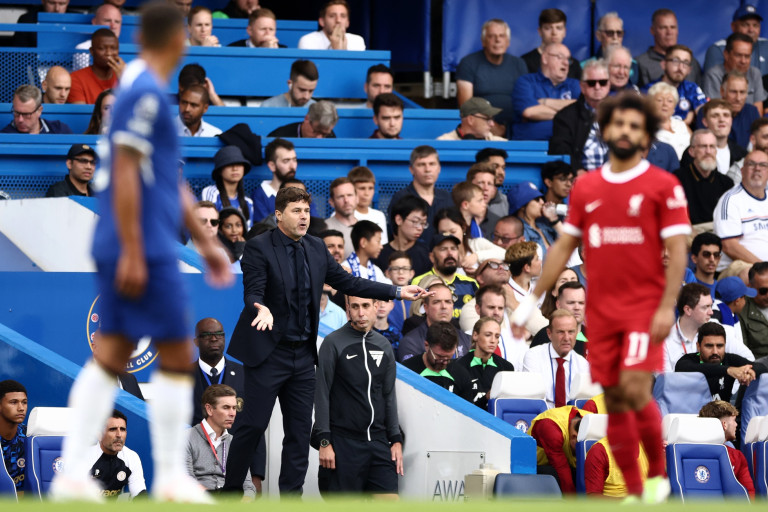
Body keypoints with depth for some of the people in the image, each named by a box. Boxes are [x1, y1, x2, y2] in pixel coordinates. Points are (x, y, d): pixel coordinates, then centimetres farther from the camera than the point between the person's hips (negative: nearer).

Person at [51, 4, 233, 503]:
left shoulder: (148, 90, 18)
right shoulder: (145, 92, -13)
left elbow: (170, 178, 25)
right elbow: (125, 173, -18)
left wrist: (205, 241, 28)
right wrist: (132, 252, -20)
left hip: (135, 249, 9)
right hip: (144, 247, -9)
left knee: (111, 356, 6)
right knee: (177, 355, -2)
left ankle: (73, 471, 2)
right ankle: (171, 477, 2)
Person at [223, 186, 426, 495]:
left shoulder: (316, 249, 8)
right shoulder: (259, 248, -11)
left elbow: (346, 282, 13)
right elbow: (253, 293, -20)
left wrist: (398, 292, 10)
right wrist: (262, 309, -43)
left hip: (303, 354, 6)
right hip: (268, 352, -6)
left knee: (300, 430, 6)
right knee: (253, 424, -7)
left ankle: (291, 495, 11)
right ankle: (231, 490, 5)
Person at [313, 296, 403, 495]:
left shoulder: (384, 346, 13)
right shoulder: (333, 343, -2)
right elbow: (322, 395, -4)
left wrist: (396, 439, 10)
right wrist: (324, 441, -10)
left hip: (378, 441, 4)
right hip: (344, 442, -4)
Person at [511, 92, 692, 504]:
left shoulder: (664, 186, -3)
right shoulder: (585, 187, 10)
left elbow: (677, 250, -6)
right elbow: (564, 247, 15)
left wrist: (667, 307, -15)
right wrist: (531, 300, 12)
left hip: (645, 308, -4)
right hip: (601, 311, 4)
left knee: (635, 389, -18)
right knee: (614, 400, 4)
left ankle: (657, 474, 2)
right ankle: (634, 493, 13)